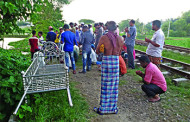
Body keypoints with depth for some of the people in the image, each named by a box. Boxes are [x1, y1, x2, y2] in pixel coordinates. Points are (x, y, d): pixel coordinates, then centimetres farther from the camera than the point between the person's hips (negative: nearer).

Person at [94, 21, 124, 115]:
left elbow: (97, 51, -2)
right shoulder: (120, 38, 3)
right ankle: (113, 108, 26)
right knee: (114, 86, 13)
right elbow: (119, 53, 8)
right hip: (116, 62, 3)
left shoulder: (104, 37, -7)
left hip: (106, 61, -3)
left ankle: (103, 109, 19)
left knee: (105, 86, 6)